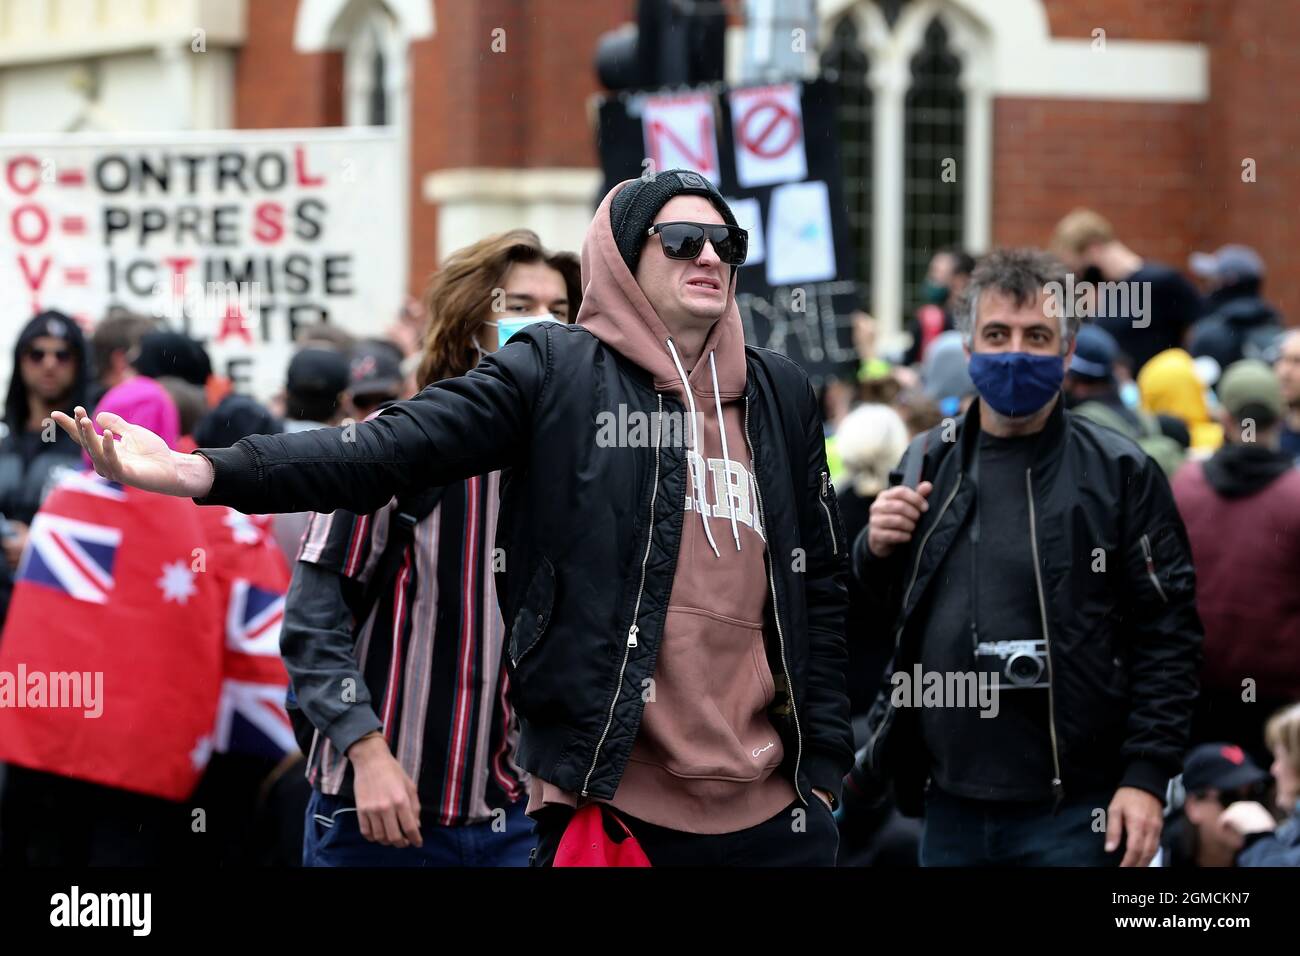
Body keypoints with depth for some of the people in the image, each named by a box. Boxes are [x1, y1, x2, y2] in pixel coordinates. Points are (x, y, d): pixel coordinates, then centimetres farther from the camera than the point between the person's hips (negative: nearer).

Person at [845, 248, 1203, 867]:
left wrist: (1147, 775, -13)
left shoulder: (1119, 475, -4)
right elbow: (880, 620, 18)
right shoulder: (927, 464, 10)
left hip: (1072, 816, -5)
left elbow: (1167, 635, -6)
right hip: (950, 810, 5)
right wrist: (875, 552, -3)